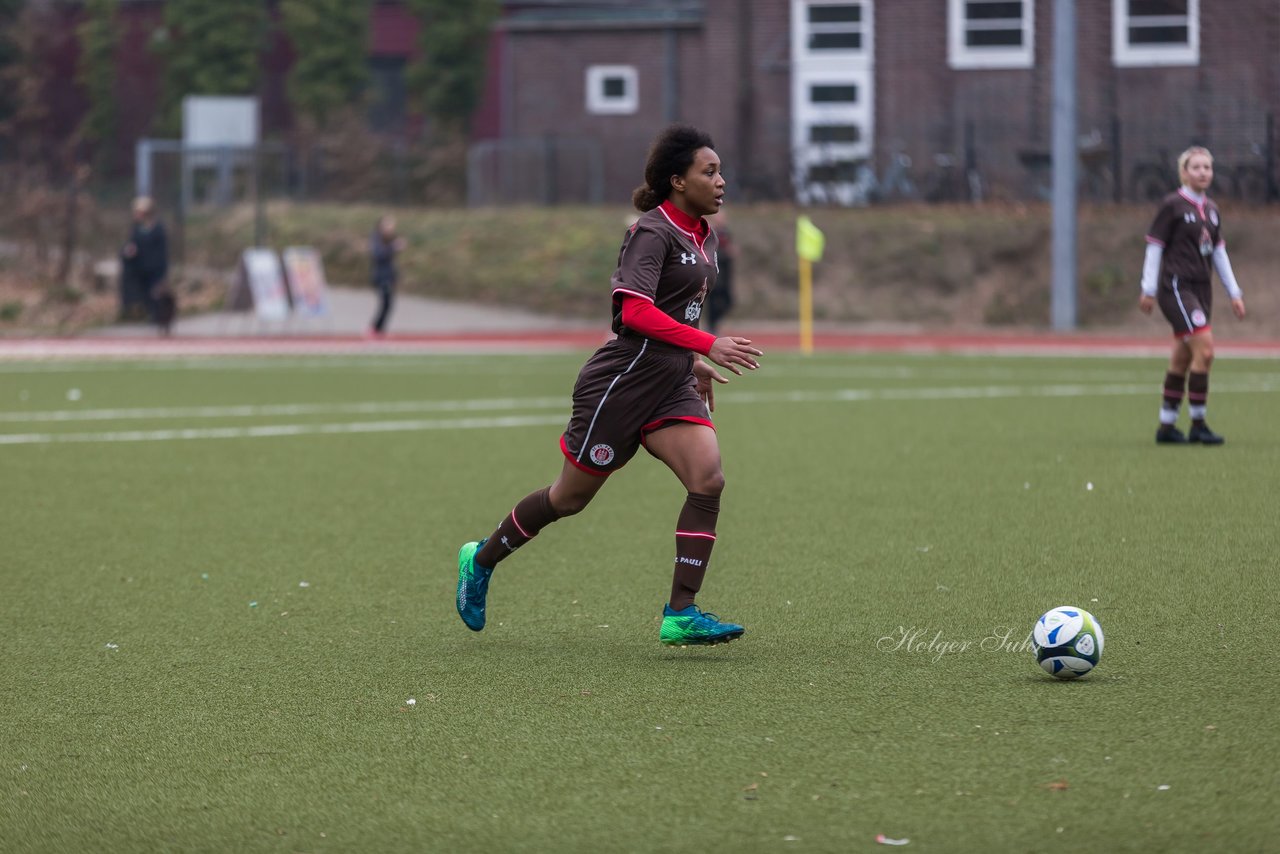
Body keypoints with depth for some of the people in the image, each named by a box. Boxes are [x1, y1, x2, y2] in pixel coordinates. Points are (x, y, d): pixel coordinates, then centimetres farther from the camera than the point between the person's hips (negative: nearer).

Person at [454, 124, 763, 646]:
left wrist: (692, 363, 21)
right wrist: (707, 345, -34)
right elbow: (636, 310, -29)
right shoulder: (652, 232, -16)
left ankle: (680, 614, -14)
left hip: (671, 386, 8)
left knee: (708, 481, -14)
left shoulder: (704, 237, 11)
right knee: (572, 496, 7)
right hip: (622, 382, -7)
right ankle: (482, 559, 31)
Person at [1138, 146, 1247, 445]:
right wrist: (1148, 289, -8)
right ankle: (1198, 424, -11)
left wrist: (1234, 292, 17)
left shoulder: (1211, 209, 14)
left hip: (1201, 287, 7)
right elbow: (1154, 246, -6)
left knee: (1182, 359, 8)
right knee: (1204, 348, -17)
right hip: (1176, 286, -7)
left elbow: (1219, 252, 19)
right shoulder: (1172, 205, -7)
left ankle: (1167, 426, 14)